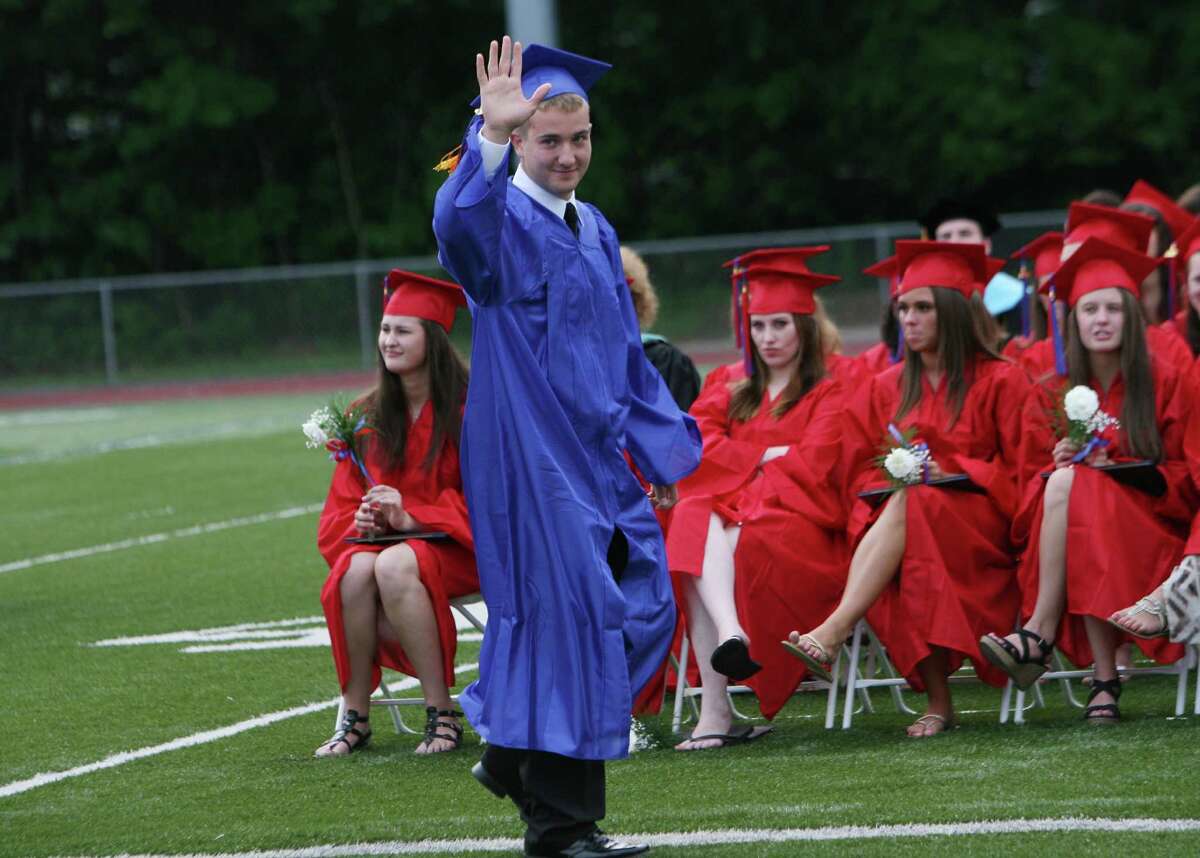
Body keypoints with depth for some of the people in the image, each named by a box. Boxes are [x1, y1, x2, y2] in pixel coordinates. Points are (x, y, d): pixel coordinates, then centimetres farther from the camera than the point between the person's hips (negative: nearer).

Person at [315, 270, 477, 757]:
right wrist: (360, 521, -13)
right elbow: (343, 502, 11)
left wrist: (411, 516, -22)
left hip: (455, 547, -4)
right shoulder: (368, 417, 9)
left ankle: (441, 714, -31)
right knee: (356, 570, -32)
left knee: (394, 566, -37)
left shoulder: (467, 408, -5)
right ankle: (355, 717, -25)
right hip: (381, 539, 4)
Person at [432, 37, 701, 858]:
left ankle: (513, 752, 26)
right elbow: (457, 222, -36)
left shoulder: (595, 230, 15)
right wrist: (490, 134, -51)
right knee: (564, 614, -8)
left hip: (598, 454, 8)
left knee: (644, 607, 10)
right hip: (532, 455, -8)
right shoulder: (502, 220, -9)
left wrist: (659, 450, 19)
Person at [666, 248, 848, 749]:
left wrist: (742, 462, -6)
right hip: (732, 513, 4)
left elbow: (812, 464, -7)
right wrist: (766, 456, -4)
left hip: (797, 520, -4)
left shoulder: (828, 394, 10)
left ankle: (714, 707, -45)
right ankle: (730, 634, -56)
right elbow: (695, 445, 6)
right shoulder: (732, 396, 26)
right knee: (696, 524, -33)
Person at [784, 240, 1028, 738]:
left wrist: (949, 470, -12)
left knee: (908, 509, -36)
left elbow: (1019, 472, 2)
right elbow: (861, 471, 18)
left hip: (979, 529, -3)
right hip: (897, 515, 3)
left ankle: (833, 633, -53)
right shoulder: (885, 389, 19)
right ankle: (938, 702, -38)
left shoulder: (1000, 381, 7)